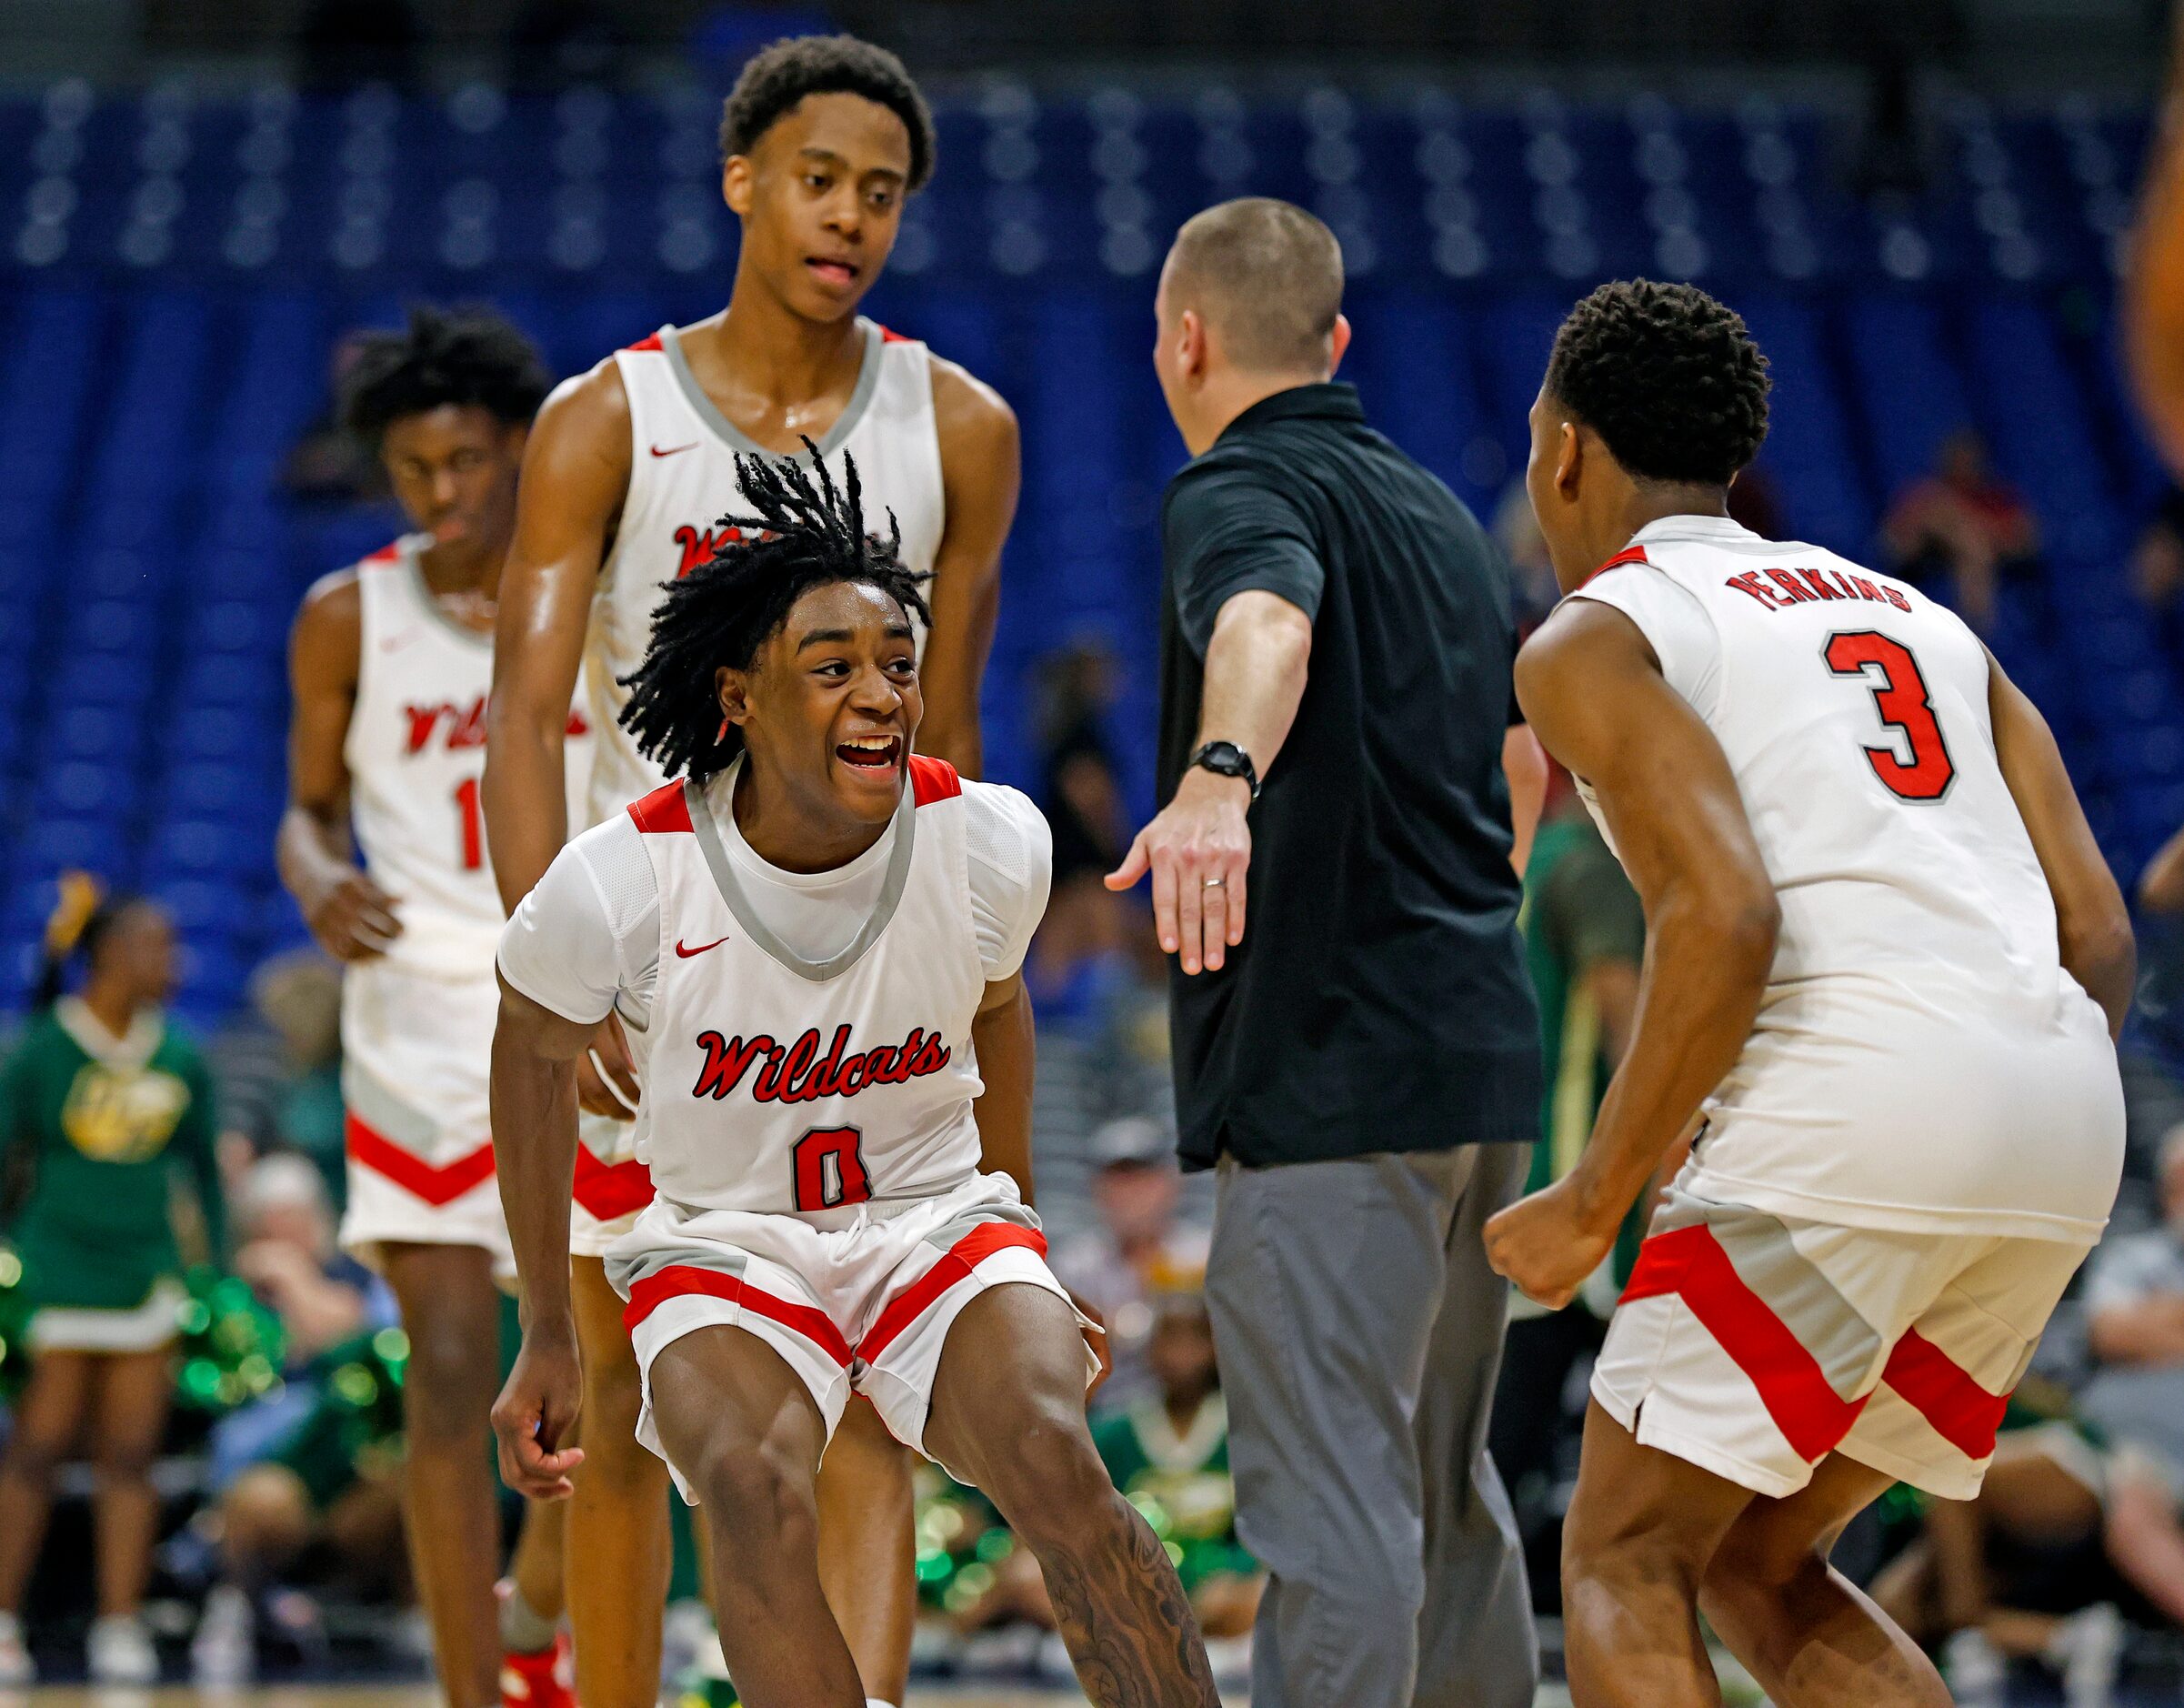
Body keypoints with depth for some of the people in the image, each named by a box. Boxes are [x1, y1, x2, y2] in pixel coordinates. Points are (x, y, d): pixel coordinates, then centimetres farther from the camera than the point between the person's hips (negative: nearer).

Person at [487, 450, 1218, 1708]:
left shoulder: (991, 842, -13)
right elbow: (536, 1052, 2)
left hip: (939, 1216, 1)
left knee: (1055, 1464, -27)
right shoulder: (622, 882, -20)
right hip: (723, 1240, -1)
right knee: (759, 1495, -33)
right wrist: (549, 1334, 9)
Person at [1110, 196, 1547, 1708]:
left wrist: (1219, 779, -50)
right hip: (1485, 1056, 9)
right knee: (1449, 1489, 19)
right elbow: (1532, 765, 32)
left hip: (1330, 1074, -9)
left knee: (1333, 1510, -10)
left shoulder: (1242, 489, -7)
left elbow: (1269, 623, -31)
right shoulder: (1439, 510, 20)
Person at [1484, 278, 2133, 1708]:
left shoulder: (1593, 639, 7)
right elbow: (2100, 937, 18)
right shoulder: (1920, 618, 28)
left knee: (1625, 1563, 5)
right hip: (2068, 1120, 7)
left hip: (1854, 1081, -7)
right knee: (1759, 1565, 19)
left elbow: (1723, 921, -11)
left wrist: (1596, 1204, -3)